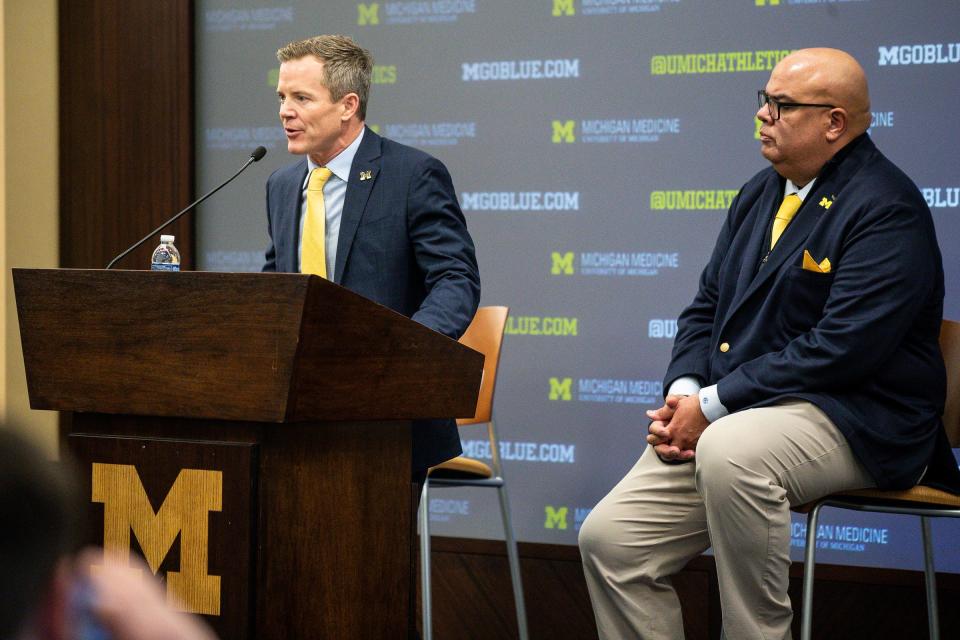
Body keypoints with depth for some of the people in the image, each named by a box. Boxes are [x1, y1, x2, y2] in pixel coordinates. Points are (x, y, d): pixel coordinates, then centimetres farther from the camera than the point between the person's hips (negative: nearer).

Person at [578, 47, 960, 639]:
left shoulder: (885, 209, -12)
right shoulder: (761, 194, 15)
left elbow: (841, 348, -21)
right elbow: (706, 307, 19)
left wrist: (713, 405, -18)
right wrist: (684, 391, -2)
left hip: (855, 424, -8)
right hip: (719, 420, 8)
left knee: (729, 451, -38)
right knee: (609, 539, -4)